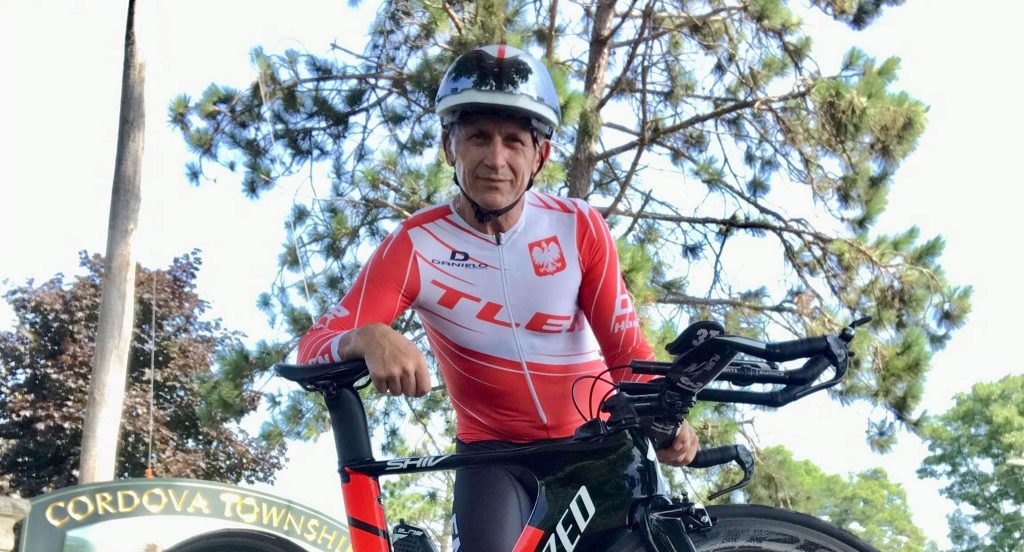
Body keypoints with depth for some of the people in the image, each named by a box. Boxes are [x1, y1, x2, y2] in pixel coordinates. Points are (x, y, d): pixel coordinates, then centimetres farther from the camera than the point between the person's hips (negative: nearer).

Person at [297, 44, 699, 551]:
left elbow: (627, 349, -10)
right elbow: (314, 348, -22)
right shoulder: (416, 243, -15)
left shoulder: (579, 228, -10)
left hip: (593, 441, 2)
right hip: (494, 449, -1)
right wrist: (368, 338, -46)